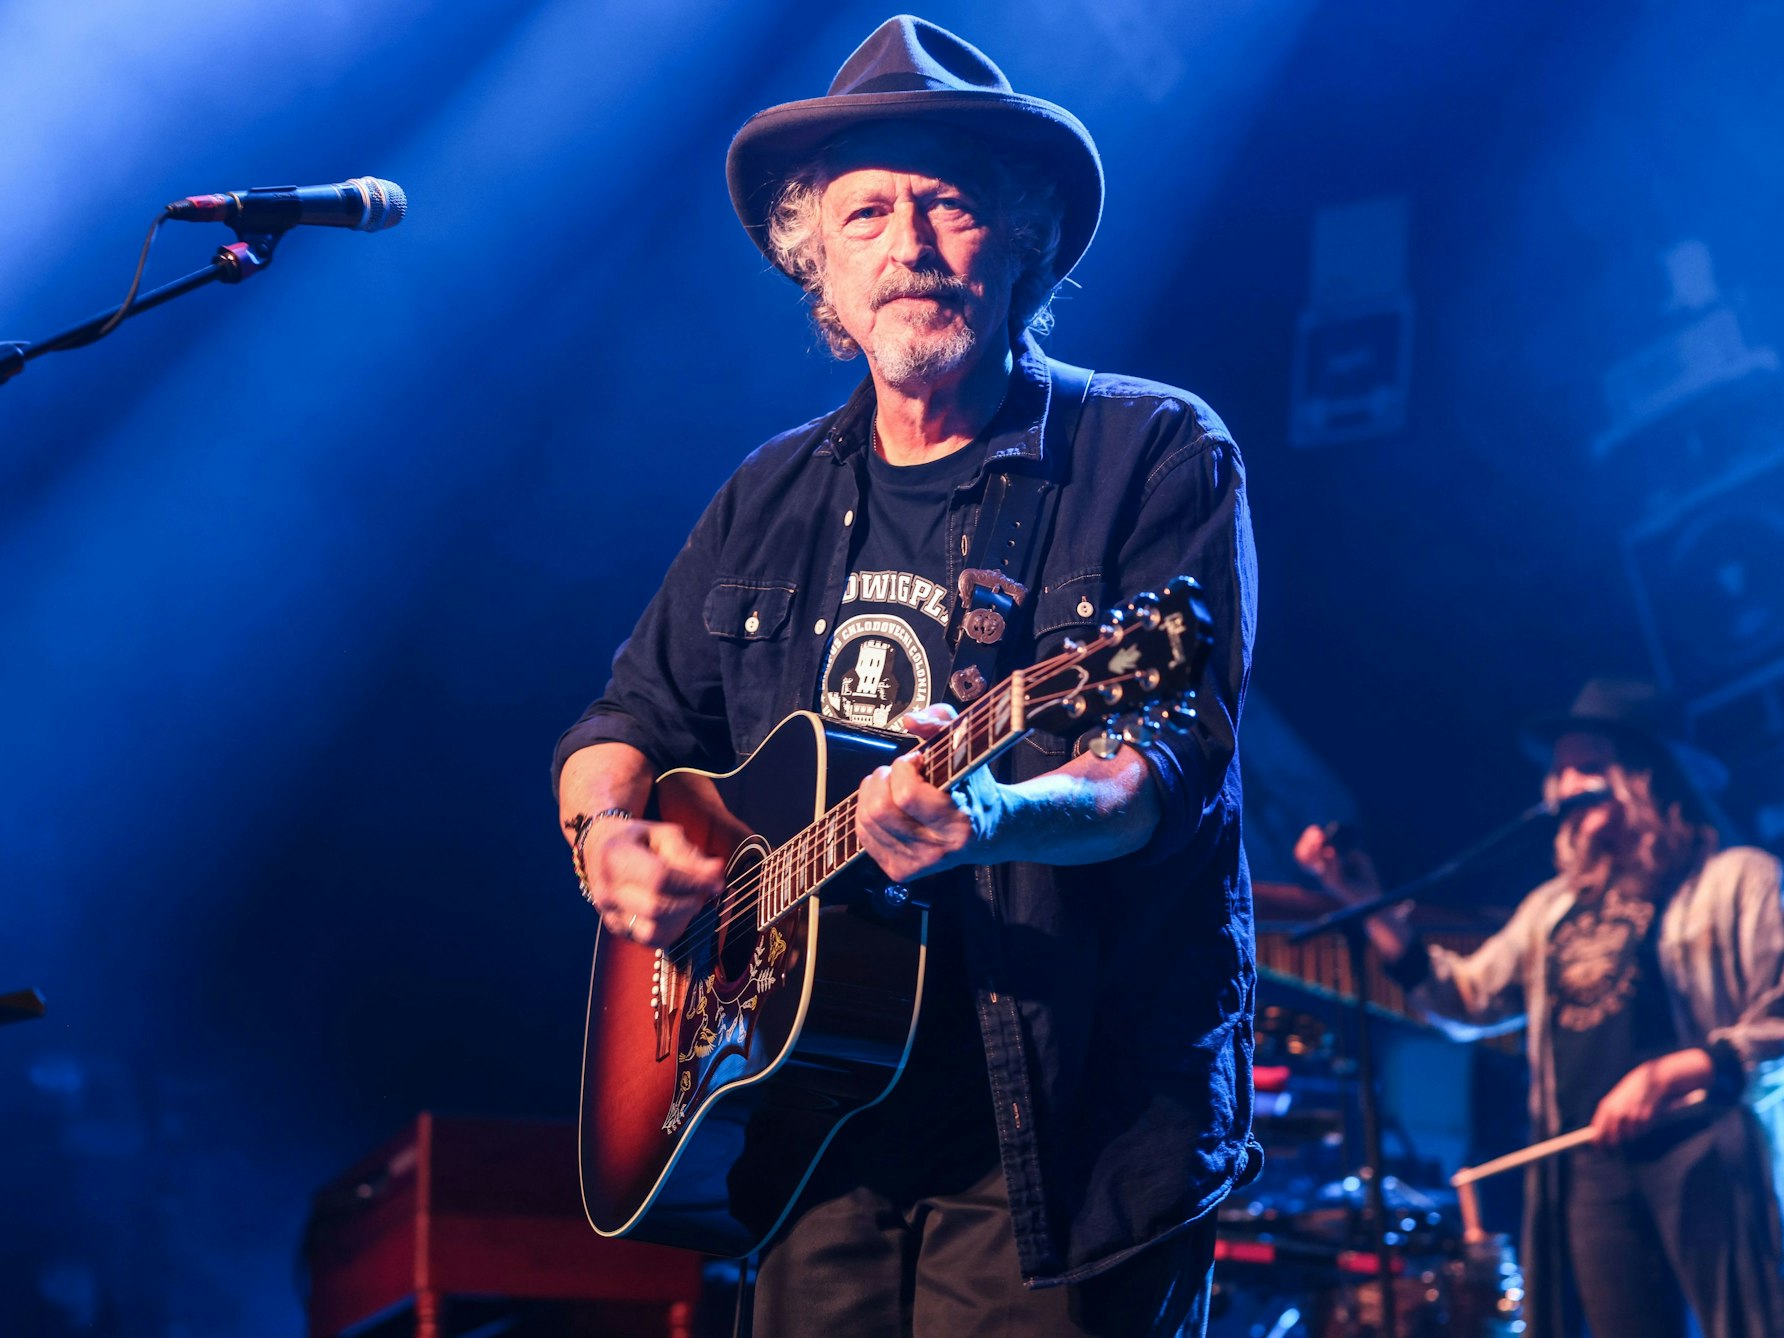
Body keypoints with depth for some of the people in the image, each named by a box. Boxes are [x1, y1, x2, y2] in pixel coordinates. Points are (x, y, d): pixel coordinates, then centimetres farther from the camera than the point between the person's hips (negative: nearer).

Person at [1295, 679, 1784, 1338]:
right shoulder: (1553, 906, 23)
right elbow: (1464, 999, 18)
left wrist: (1671, 1072, -18)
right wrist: (1369, 905, 9)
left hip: (1704, 1155, -5)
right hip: (1588, 1166, 6)